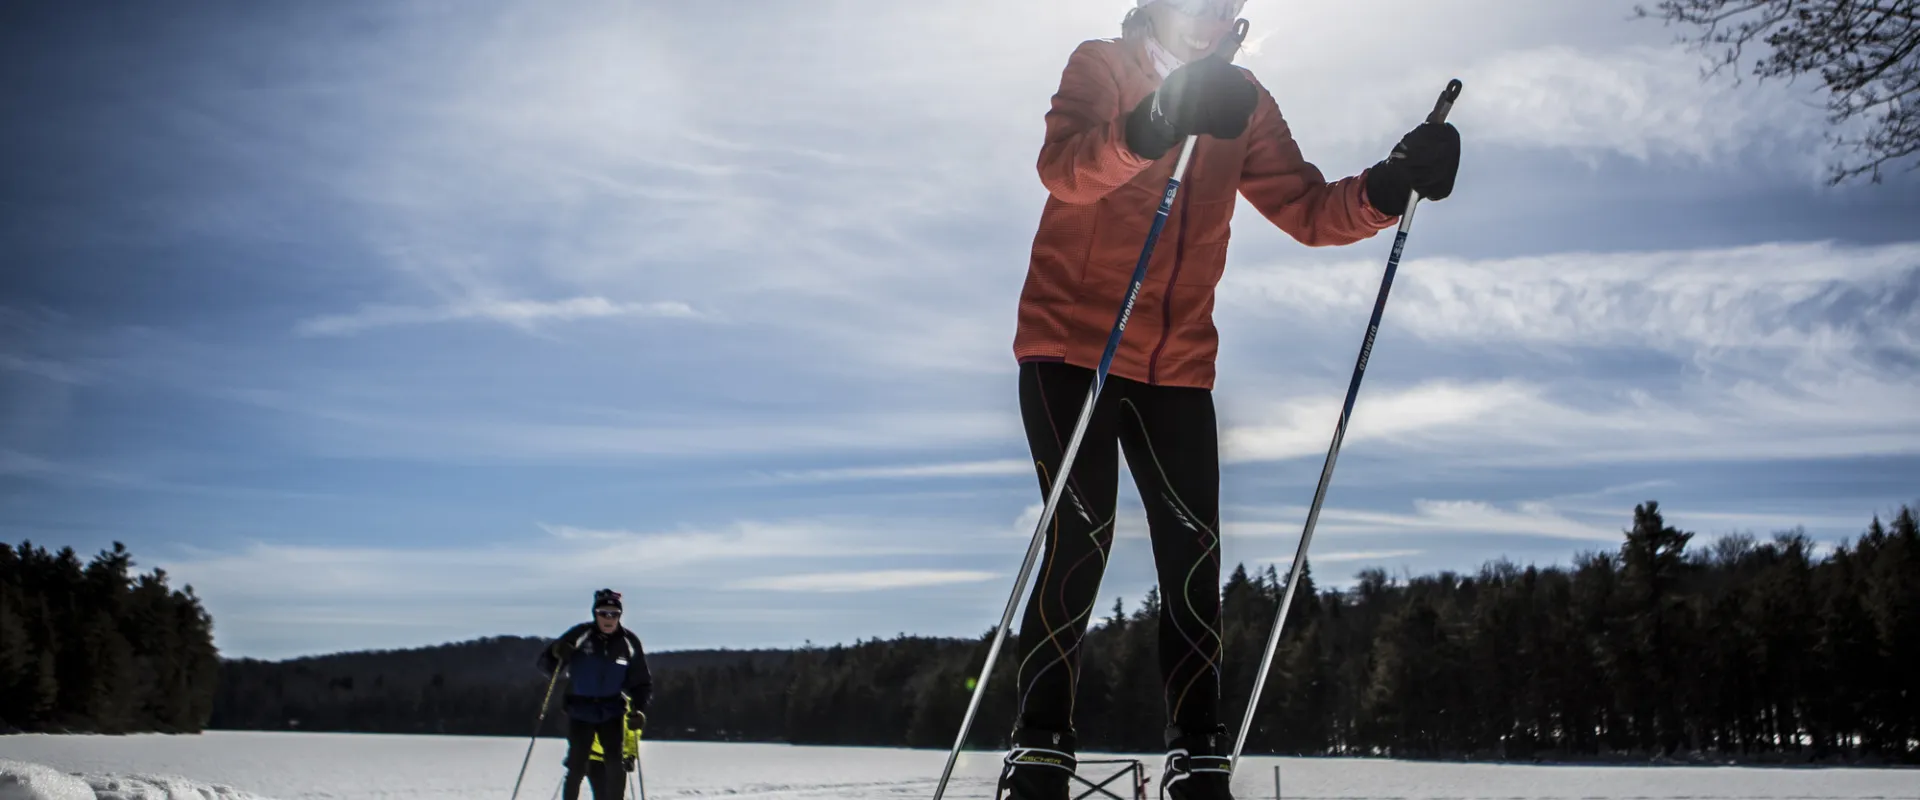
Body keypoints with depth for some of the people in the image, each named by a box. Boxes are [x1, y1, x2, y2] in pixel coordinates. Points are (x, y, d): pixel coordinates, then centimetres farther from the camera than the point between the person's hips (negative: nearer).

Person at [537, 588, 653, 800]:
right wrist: (556, 653, -27)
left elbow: (642, 683, 6)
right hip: (580, 710, -1)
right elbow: (546, 668, -5)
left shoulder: (629, 642, -2)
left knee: (615, 767, -10)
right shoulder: (579, 635, -7)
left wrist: (639, 710, -11)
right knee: (577, 767, -7)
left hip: (612, 711, 1)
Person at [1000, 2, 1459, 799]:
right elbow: (1061, 168, -21)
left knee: (1194, 551, -2)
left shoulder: (1243, 102, 11)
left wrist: (1390, 185, -14)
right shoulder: (1100, 65, -2)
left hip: (1177, 366, 4)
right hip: (1069, 345, -4)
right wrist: (1152, 128, -40)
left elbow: (1308, 210, 5)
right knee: (1081, 534, -13)